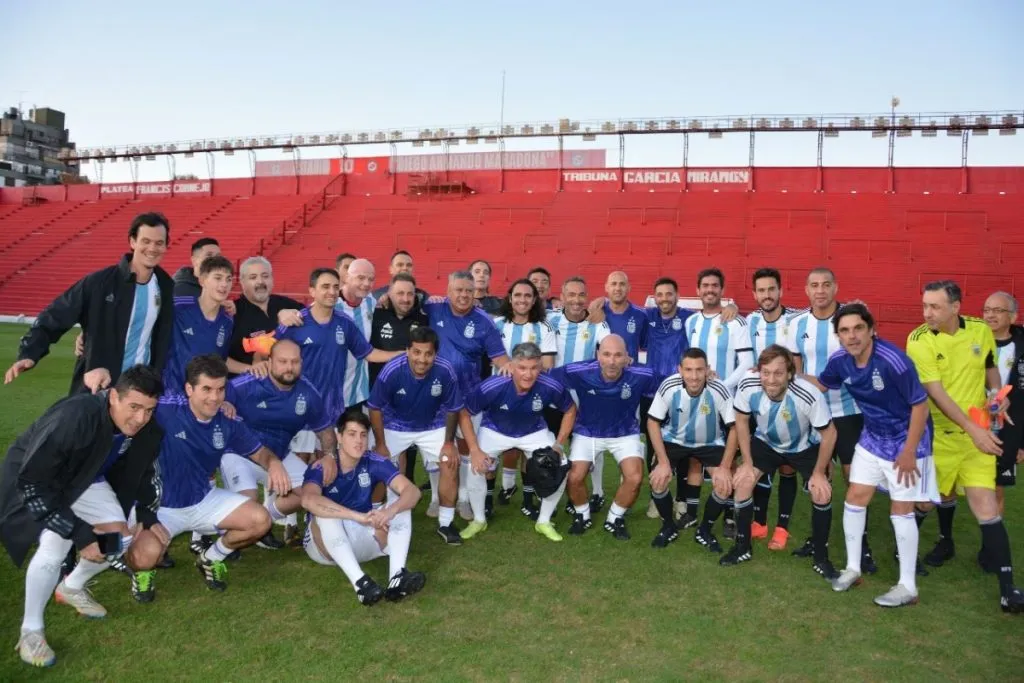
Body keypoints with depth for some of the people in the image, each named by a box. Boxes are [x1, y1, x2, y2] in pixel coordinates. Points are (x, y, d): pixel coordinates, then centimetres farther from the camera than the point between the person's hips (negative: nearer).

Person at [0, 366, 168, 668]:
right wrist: (78, 532, -33)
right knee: (56, 545, -27)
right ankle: (30, 631, -4)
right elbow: (33, 482, -34)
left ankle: (72, 587, 24)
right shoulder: (75, 416, -40)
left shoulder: (147, 428, -20)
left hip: (85, 481, 6)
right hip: (33, 479, -6)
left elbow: (142, 471, 2)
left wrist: (149, 516, -5)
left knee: (120, 539, -6)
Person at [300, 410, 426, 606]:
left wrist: (390, 511, -43)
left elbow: (412, 491, -21)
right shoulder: (321, 467, -20)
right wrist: (360, 517, -47)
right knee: (325, 511, -33)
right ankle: (359, 582, -43)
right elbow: (309, 500, -42)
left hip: (362, 541, 4)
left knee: (400, 503, -17)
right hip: (325, 545, -3)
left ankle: (397, 577, -36)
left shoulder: (374, 463, -11)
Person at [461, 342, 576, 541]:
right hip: (495, 431, -1)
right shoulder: (491, 387, -36)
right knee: (475, 468, -20)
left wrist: (559, 445, -11)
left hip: (534, 432, 2)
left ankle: (543, 522, 13)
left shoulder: (551, 387, -31)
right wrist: (475, 450, -22)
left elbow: (570, 410, -8)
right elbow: (464, 414, -19)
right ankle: (479, 520, 9)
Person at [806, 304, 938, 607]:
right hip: (872, 438, 6)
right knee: (854, 498, 8)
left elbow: (920, 404, -21)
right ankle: (852, 569, 24)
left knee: (901, 509, -2)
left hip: (905, 440, -6)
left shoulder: (893, 360, -30)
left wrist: (909, 452, -18)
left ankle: (908, 587, 12)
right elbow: (821, 384, 11)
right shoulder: (840, 360, -11)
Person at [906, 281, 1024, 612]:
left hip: (977, 431, 1)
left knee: (985, 505, -9)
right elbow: (935, 392, -19)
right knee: (944, 492, 20)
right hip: (939, 432, 0)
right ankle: (946, 542, 49)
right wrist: (973, 428, -25)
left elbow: (990, 367, 15)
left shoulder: (981, 330, -4)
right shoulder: (919, 340, -15)